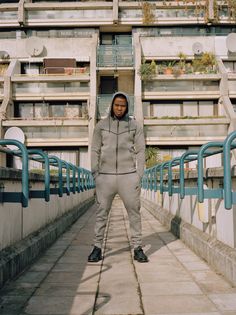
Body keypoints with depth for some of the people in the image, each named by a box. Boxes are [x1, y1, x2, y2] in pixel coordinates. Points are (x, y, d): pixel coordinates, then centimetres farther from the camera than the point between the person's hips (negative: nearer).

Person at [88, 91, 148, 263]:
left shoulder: (135, 125, 6)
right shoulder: (101, 125, 7)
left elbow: (140, 151, 5)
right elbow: (95, 151, 8)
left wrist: (139, 175, -3)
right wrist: (95, 174, 0)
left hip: (128, 175, 0)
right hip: (106, 176, 1)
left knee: (134, 212, 2)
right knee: (101, 212, 4)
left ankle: (138, 248, 11)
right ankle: (97, 247, 12)